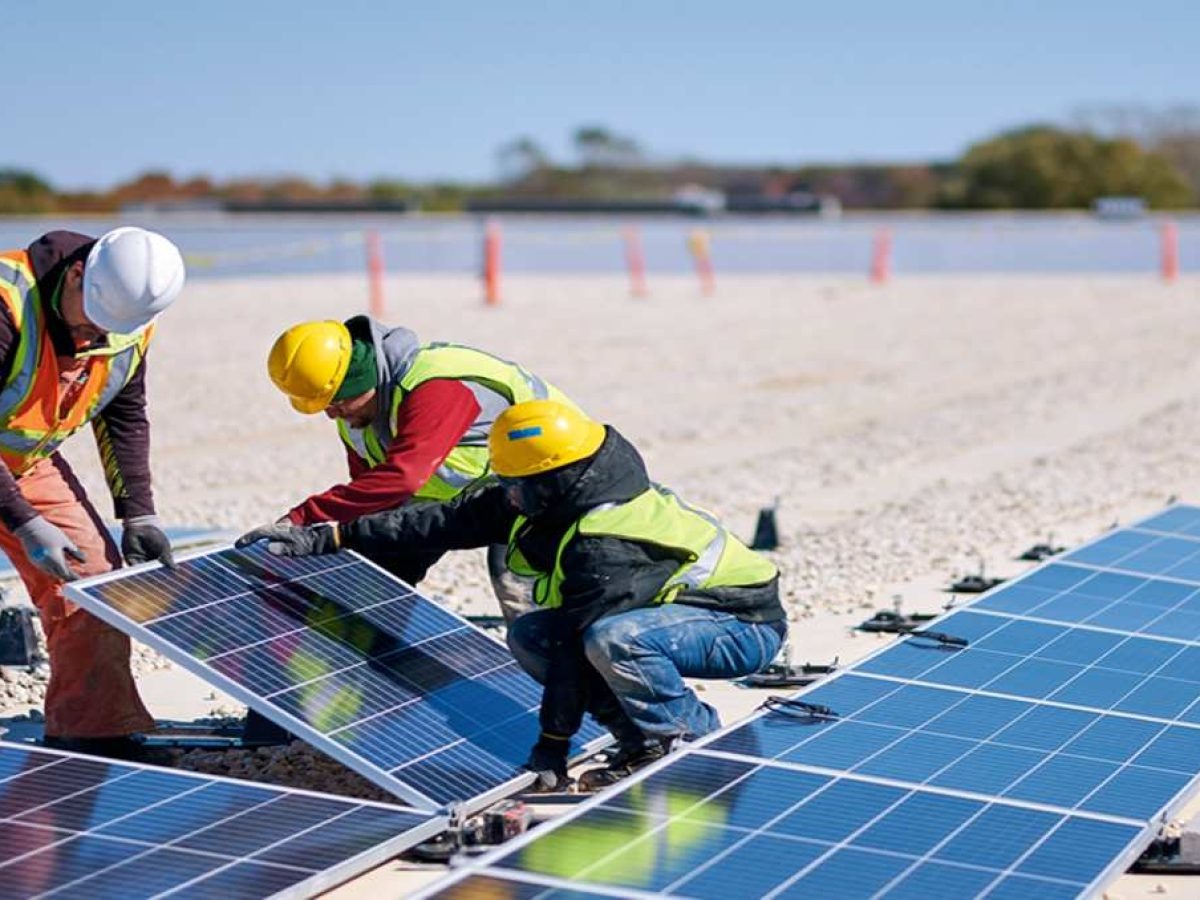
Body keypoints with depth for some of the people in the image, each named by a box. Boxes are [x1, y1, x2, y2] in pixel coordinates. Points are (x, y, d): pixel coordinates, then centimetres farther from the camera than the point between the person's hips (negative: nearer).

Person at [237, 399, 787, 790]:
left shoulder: (606, 546, -32)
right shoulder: (552, 500, -5)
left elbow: (579, 644, -28)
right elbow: (446, 522, -4)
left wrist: (551, 747, -20)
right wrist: (324, 538, -4)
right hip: (682, 608, 9)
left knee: (613, 640, -38)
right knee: (529, 636, -4)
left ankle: (700, 742, -14)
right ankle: (645, 740, 1)